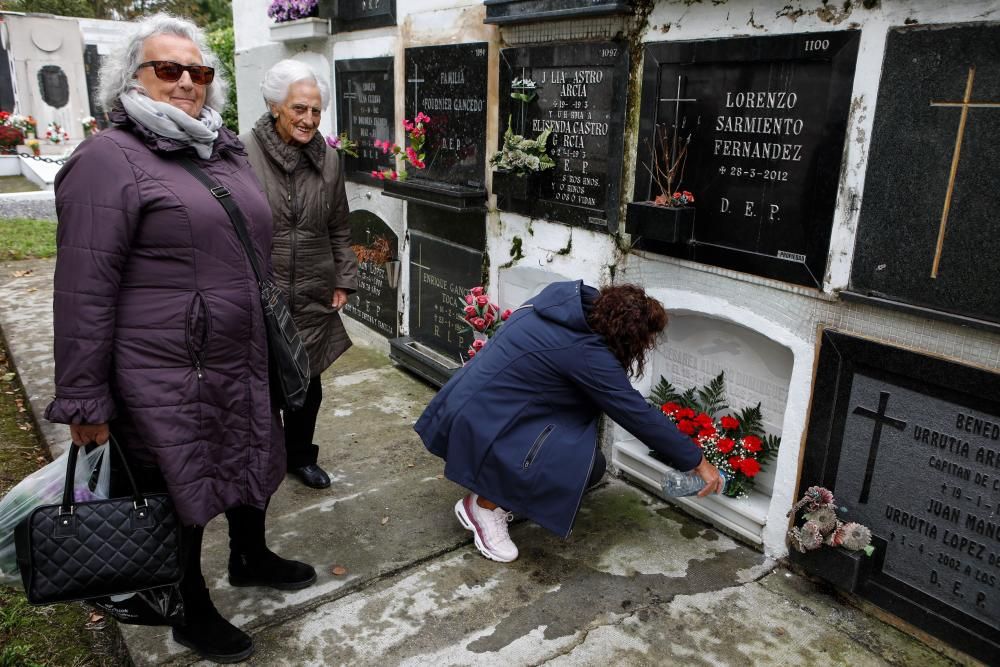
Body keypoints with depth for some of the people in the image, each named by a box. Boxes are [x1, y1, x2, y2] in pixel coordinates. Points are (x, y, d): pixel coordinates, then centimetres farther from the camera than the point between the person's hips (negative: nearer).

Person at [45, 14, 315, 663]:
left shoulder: (229, 151, 10)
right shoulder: (110, 160, -13)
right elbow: (84, 292, -16)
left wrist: (273, 341, 20)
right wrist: (84, 403, -15)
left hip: (243, 365, 8)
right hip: (166, 382, -7)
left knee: (254, 461, 23)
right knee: (181, 495, 10)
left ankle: (250, 556, 49)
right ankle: (193, 614, 34)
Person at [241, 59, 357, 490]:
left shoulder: (328, 159, 5)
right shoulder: (244, 154, -12)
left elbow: (339, 229, 13)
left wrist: (344, 280, 10)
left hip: (313, 300, 5)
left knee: (308, 386, 15)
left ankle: (300, 456, 37)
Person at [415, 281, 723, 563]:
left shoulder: (577, 299, -2)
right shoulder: (586, 352, -23)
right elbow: (639, 415, -17)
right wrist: (697, 461, -6)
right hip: (477, 422, -10)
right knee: (585, 467, -17)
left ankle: (497, 493, 10)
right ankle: (483, 505, -1)